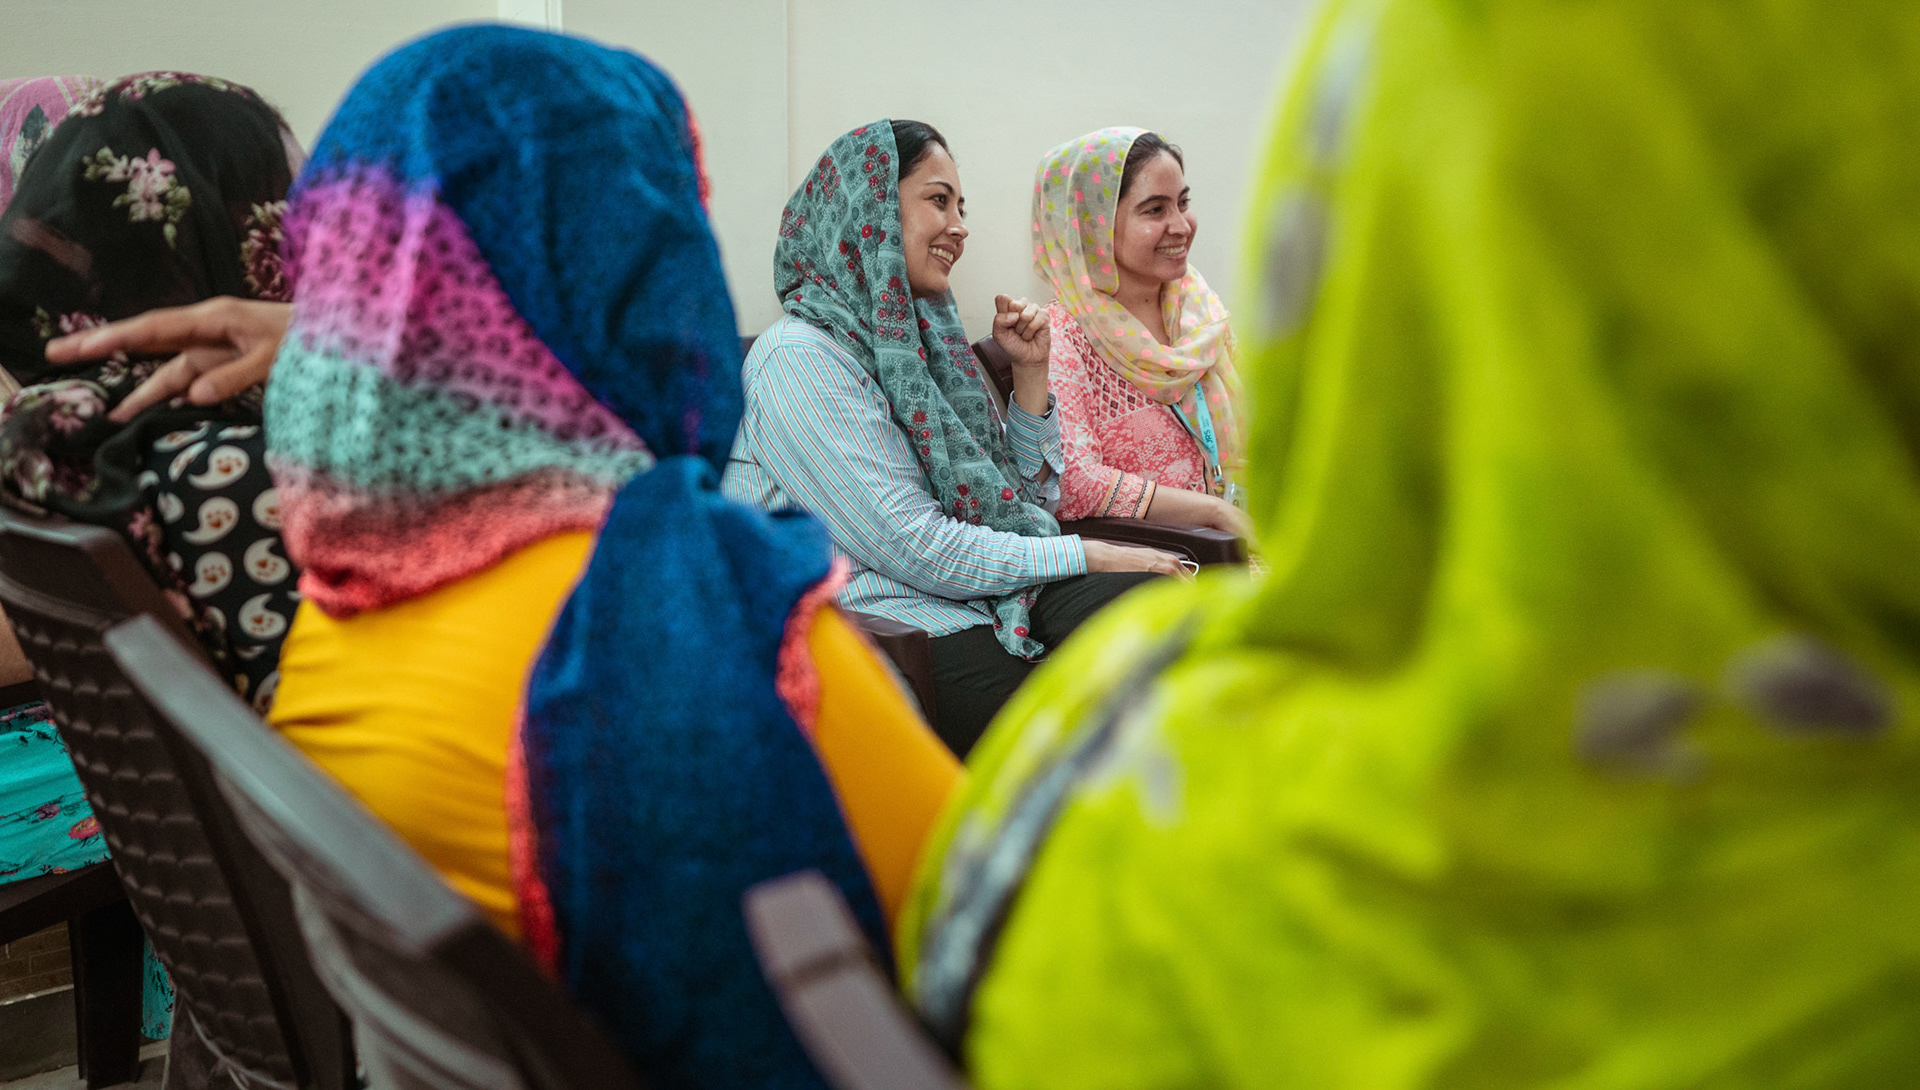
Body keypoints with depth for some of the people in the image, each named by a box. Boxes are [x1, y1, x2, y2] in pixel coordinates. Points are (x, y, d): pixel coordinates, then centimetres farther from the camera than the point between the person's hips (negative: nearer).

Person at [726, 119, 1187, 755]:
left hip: (990, 602, 8)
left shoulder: (921, 337, 18)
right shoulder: (799, 357, -10)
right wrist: (1090, 556, -12)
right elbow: (917, 549, -17)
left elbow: (1028, 499, 21)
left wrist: (1030, 373, 9)